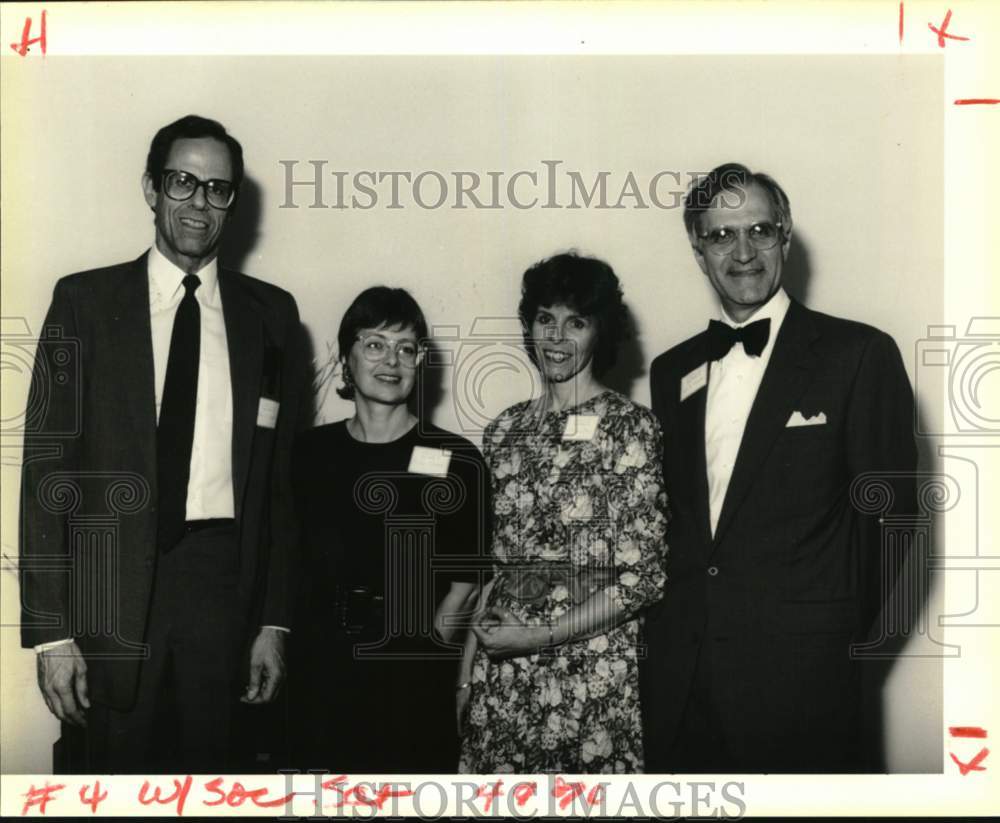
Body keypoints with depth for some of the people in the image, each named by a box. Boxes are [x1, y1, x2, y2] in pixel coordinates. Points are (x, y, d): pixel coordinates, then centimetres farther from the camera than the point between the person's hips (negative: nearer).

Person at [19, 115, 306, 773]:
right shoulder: (85, 300, 4)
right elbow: (47, 466, 0)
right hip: (112, 585, -1)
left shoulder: (270, 313, 10)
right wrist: (50, 630, -7)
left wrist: (274, 621, 5)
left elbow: (281, 476, 9)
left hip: (223, 590, 2)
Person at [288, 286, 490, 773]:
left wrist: (432, 643, -7)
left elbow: (465, 579, 1)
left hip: (414, 679, -2)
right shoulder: (310, 451, 8)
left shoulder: (457, 460, -2)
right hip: (320, 670, 3)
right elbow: (292, 557, 13)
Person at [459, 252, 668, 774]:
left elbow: (643, 576, -9)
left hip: (595, 671, -4)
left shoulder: (632, 428, -6)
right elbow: (492, 565, 12)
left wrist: (540, 636, -12)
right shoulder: (505, 431, 8)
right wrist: (465, 673, 5)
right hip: (500, 677, 4)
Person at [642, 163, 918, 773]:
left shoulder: (861, 354, -4)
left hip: (798, 676, -4)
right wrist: (665, 624, 6)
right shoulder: (672, 371, 12)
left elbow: (890, 506, -4)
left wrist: (848, 634, -2)